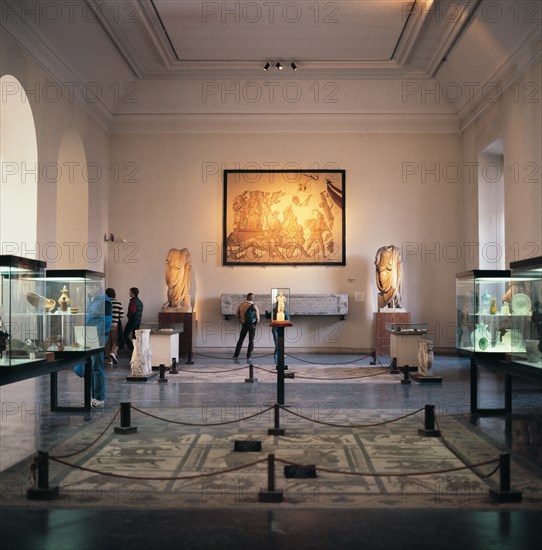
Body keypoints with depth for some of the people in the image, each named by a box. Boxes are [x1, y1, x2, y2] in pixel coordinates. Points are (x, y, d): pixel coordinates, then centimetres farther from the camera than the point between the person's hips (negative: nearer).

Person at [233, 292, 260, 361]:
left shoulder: (241, 305, -2)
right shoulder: (254, 306, -12)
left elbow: (237, 315, 5)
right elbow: (257, 317, -10)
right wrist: (255, 324, 7)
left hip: (244, 324, 3)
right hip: (252, 325, -3)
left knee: (240, 339, 13)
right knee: (251, 341, 7)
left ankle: (236, 355, 7)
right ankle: (249, 356, 4)